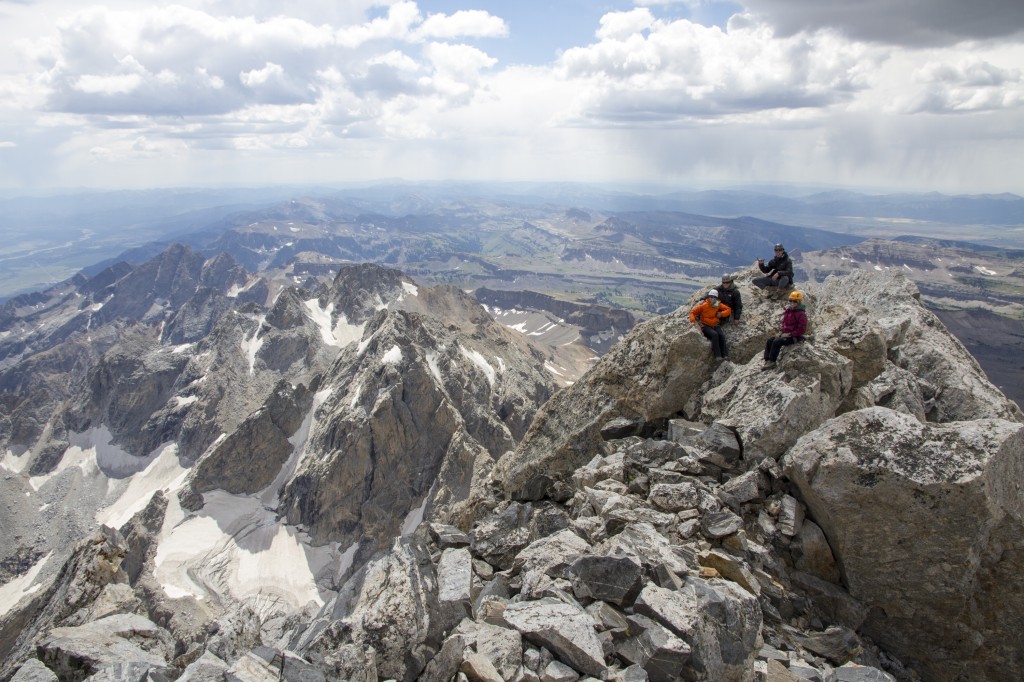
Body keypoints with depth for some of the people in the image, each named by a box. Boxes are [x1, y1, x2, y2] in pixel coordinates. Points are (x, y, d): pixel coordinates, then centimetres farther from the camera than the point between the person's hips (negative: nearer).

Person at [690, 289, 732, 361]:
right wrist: (694, 321, -20)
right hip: (705, 326, -4)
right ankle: (717, 355, -33)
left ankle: (725, 355, -25)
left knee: (721, 335, -26)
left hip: (715, 326, 4)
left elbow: (728, 309, 10)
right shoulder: (703, 305, -9)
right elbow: (692, 312, -6)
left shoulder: (718, 305, 2)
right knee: (714, 334, -32)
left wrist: (721, 314, -9)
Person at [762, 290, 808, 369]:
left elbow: (802, 329, -19)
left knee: (776, 342, -25)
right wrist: (780, 332, 5)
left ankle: (772, 362, -20)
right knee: (770, 341, -4)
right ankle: (767, 360, -7)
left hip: (796, 337, -9)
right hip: (785, 334, 9)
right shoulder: (788, 311, 10)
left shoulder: (801, 314, -16)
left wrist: (789, 334, -20)